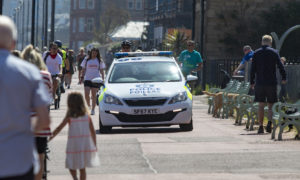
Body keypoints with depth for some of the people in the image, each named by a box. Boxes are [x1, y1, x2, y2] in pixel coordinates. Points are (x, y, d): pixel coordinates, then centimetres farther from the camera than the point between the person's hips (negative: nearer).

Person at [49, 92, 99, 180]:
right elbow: (93, 131, 4)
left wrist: (49, 138, 7)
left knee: (72, 166, 9)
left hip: (74, 146, -3)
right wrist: (95, 145, 14)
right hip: (86, 145, 3)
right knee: (82, 168, 12)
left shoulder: (69, 117, -5)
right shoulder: (87, 116, 2)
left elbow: (58, 129, -2)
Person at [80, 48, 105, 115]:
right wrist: (82, 77, 1)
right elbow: (83, 69, 10)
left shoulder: (99, 61, 6)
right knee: (86, 94, -11)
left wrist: (103, 79, 1)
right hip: (87, 79, 0)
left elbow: (102, 71, 9)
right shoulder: (86, 60, 6)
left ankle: (93, 109, 6)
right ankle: (88, 105, 13)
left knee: (94, 95, -1)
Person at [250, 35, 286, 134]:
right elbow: (280, 66, -2)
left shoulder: (256, 53, 4)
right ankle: (269, 123, -15)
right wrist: (284, 78, 9)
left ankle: (261, 126, 2)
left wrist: (252, 82, 8)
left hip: (259, 83, 1)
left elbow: (253, 69, 3)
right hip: (271, 83, -1)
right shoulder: (274, 52, 0)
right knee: (271, 105, 6)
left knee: (261, 105, 5)